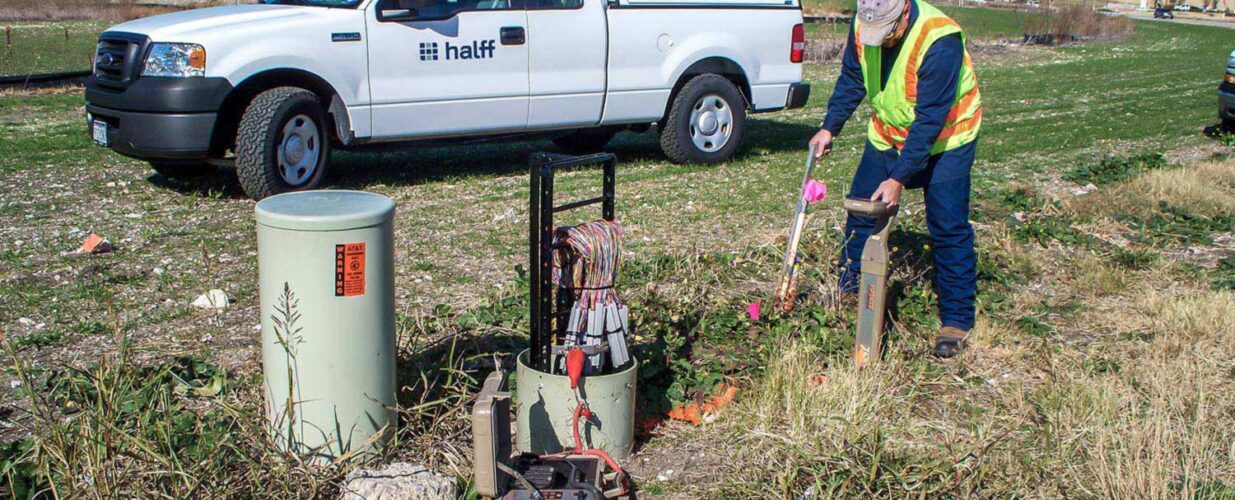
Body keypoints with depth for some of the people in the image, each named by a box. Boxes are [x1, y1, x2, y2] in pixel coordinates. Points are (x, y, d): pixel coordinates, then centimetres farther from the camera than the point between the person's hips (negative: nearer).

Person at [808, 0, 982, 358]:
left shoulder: (939, 40, -32)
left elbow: (930, 119, -31)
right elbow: (851, 80, 5)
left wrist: (899, 179, -32)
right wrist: (829, 127, -4)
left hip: (944, 140, -6)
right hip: (888, 135, 6)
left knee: (948, 229, -9)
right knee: (861, 212, 6)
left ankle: (956, 321, 1)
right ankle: (849, 296, 23)